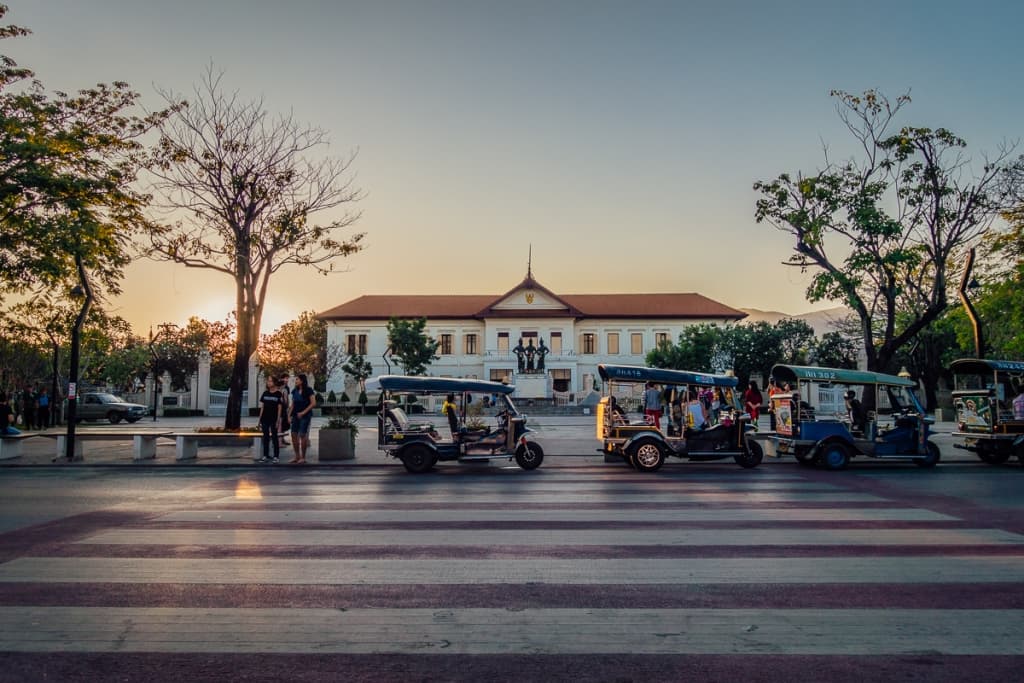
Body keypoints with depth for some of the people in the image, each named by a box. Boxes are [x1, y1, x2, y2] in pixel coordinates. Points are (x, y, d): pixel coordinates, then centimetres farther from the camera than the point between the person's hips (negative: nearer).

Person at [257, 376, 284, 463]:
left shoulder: (278, 394, -4)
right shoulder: (265, 393, 9)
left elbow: (279, 408, -5)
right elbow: (262, 407, 12)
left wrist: (278, 420, -10)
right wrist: (260, 419, 8)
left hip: (274, 419, -4)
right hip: (265, 418, 4)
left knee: (274, 437, 1)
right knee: (265, 437, 8)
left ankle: (276, 456, 8)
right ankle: (265, 456, 14)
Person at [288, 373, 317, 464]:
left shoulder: (308, 390, -6)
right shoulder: (294, 391, 11)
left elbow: (313, 403, -11)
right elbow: (293, 404, 15)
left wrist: (303, 412, -15)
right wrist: (290, 415, 7)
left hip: (305, 415, -6)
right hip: (296, 415, 6)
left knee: (302, 435, -7)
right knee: (294, 435, 2)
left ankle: (303, 458, 1)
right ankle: (297, 456, 12)